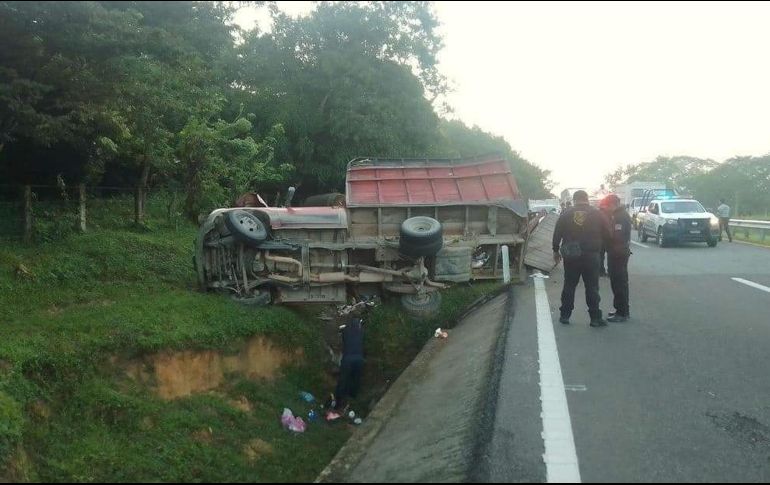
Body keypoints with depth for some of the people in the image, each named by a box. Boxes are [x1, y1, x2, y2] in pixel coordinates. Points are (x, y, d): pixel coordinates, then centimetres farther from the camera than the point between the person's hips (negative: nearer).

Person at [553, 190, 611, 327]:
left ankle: (565, 315, 15)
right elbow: (607, 235, 1)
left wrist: (556, 251, 14)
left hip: (571, 256, 1)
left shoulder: (566, 214, 0)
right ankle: (595, 317, 5)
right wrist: (600, 247, 20)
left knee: (569, 286, 11)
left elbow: (557, 234, 3)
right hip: (591, 256, -1)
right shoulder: (596, 213, -1)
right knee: (592, 287, 4)